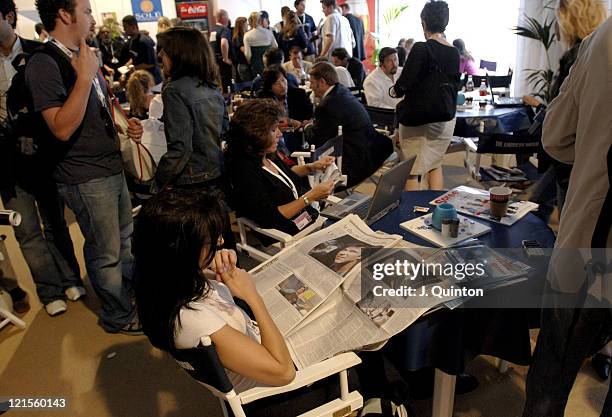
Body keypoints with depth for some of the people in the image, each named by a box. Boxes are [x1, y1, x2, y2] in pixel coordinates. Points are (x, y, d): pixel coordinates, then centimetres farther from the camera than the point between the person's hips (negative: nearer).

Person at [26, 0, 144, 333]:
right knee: (106, 252, 6)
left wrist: (126, 125, 5)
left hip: (112, 166, 9)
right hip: (85, 178, -9)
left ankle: (133, 293, 42)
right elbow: (62, 128, -25)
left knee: (124, 238, 22)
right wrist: (85, 76, -27)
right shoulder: (44, 64, -16)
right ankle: (118, 317, 26)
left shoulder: (81, 57, 12)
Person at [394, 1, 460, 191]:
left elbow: (403, 84, -15)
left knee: (413, 171, 3)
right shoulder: (454, 52, 5)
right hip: (446, 119, 6)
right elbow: (454, 85, 14)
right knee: (435, 165, 20)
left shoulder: (420, 49, -13)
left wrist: (395, 90, 5)